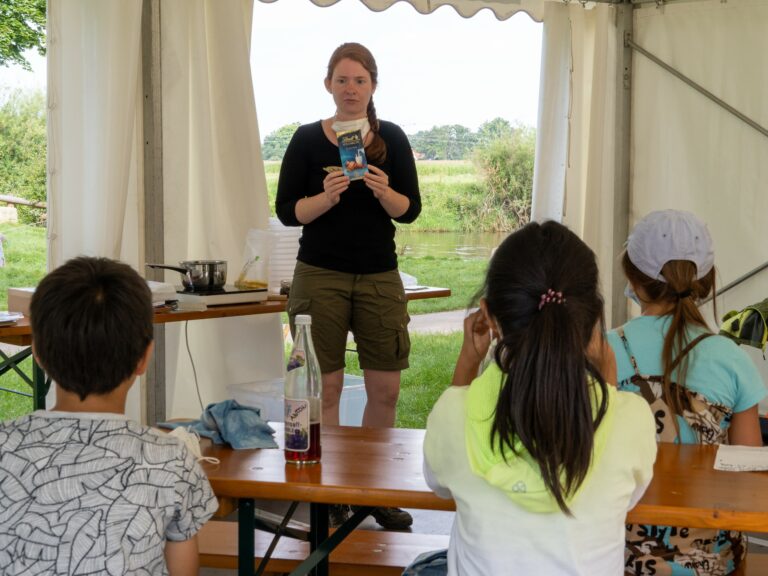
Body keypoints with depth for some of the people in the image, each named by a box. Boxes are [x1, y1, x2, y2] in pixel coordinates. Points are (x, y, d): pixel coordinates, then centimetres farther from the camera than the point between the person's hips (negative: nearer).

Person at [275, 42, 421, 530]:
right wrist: (327, 196, -20)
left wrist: (382, 191, -18)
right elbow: (287, 211, -3)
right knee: (326, 386, 2)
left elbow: (410, 210, 2)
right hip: (320, 276, -2)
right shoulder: (308, 139, 1)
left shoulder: (391, 138, 5)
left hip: (379, 276, 2)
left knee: (386, 389, 4)